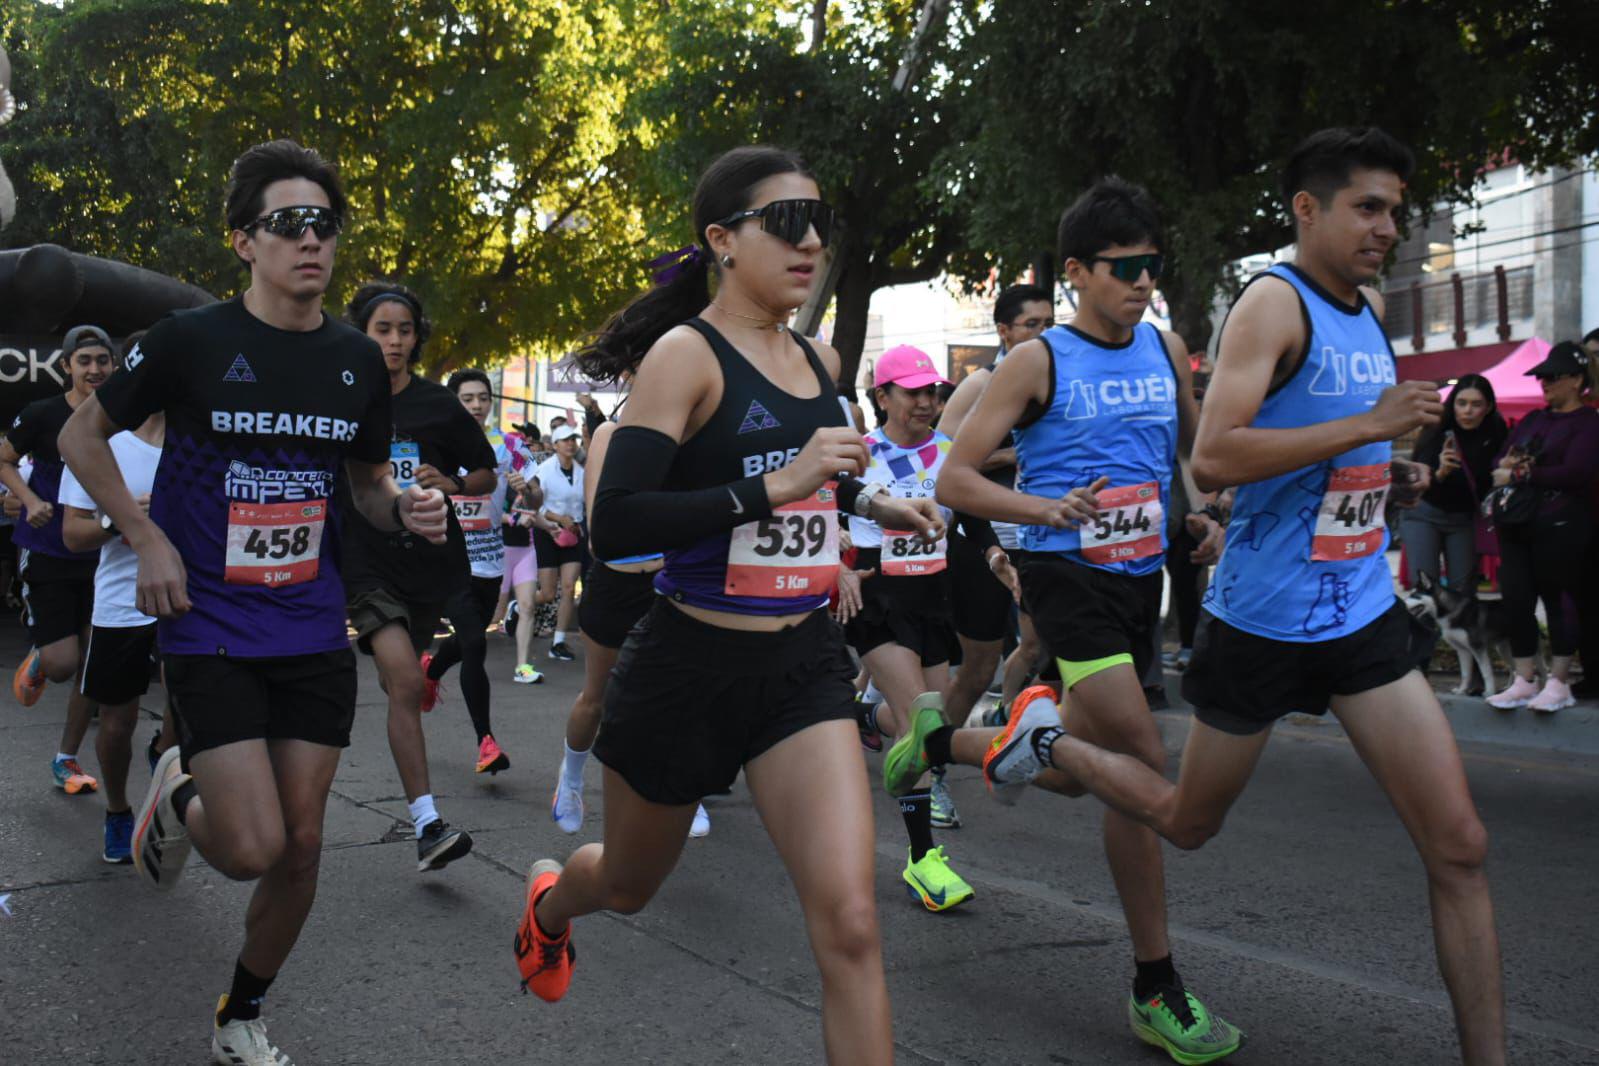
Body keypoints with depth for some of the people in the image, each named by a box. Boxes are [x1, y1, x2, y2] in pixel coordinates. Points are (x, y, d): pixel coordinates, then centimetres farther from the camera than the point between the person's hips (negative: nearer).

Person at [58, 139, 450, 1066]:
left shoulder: (358, 360, 2)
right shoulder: (194, 341, -9)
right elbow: (83, 436, 3)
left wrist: (406, 506, -7)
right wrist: (146, 538, -7)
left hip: (314, 631, 4)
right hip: (213, 631, -4)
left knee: (301, 842, 6)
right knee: (252, 847, -10)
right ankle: (180, 793, 26)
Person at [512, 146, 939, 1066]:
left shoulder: (819, 360, 7)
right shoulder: (688, 353, -14)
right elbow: (615, 524, -25)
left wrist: (870, 501, 10)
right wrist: (774, 484, -30)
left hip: (804, 664, 4)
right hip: (690, 667, -4)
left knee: (850, 922, -12)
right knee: (630, 885, 22)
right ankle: (550, 901, 59)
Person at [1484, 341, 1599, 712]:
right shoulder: (1533, 420, 19)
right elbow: (1501, 462, 17)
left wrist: (1519, 476, -12)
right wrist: (1505, 464, -7)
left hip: (1560, 527, -7)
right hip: (1517, 526, 7)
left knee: (1558, 601, 0)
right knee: (1517, 601, 4)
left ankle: (1559, 684, 9)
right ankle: (1524, 681, 11)